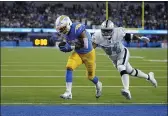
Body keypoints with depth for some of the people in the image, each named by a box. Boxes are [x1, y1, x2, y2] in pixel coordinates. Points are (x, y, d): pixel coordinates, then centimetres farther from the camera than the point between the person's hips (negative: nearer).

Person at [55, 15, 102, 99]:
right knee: (69, 68, -20)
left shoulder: (77, 29, -34)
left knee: (90, 76, 11)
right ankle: (68, 93, -17)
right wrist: (63, 46, -17)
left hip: (88, 53, -5)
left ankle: (98, 85, 47)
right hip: (77, 54, 5)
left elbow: (85, 45, -35)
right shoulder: (64, 32, -12)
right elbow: (66, 42, 7)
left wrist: (71, 47, -37)